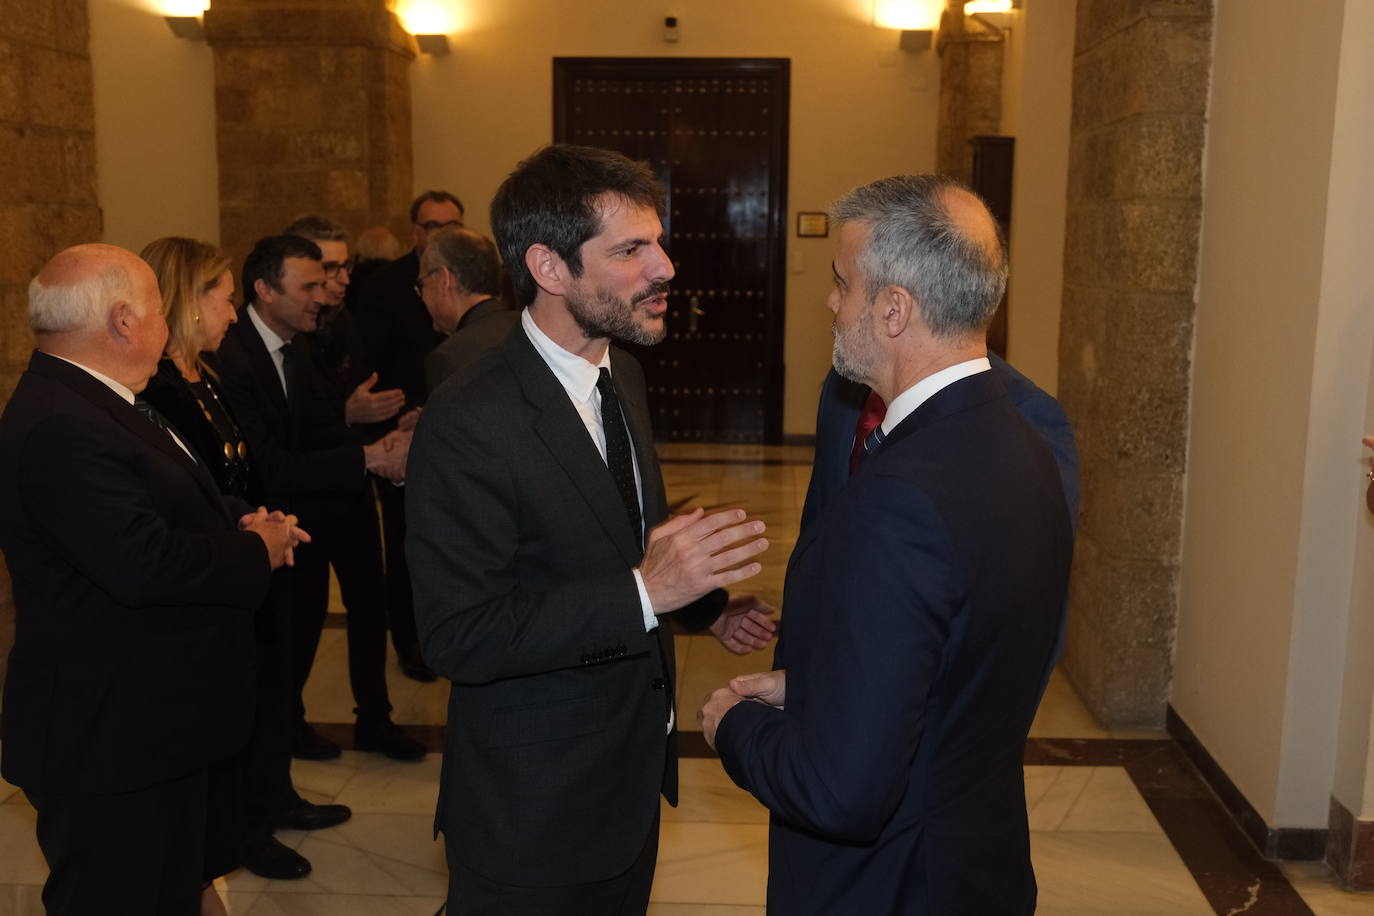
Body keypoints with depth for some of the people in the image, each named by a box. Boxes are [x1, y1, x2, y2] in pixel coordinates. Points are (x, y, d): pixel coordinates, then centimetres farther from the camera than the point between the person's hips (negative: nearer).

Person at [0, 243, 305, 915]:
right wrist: (256, 549, -16)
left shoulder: (101, 404, 10)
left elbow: (164, 506, 21)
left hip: (156, 723, 11)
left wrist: (240, 518, 1)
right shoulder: (60, 430, -25)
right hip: (109, 743, -11)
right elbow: (144, 564, -32)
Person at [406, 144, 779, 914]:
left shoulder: (623, 374, 2)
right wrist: (645, 592, -33)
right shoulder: (471, 423, -25)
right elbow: (458, 637, -28)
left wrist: (707, 605, 3)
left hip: (631, 776, 8)